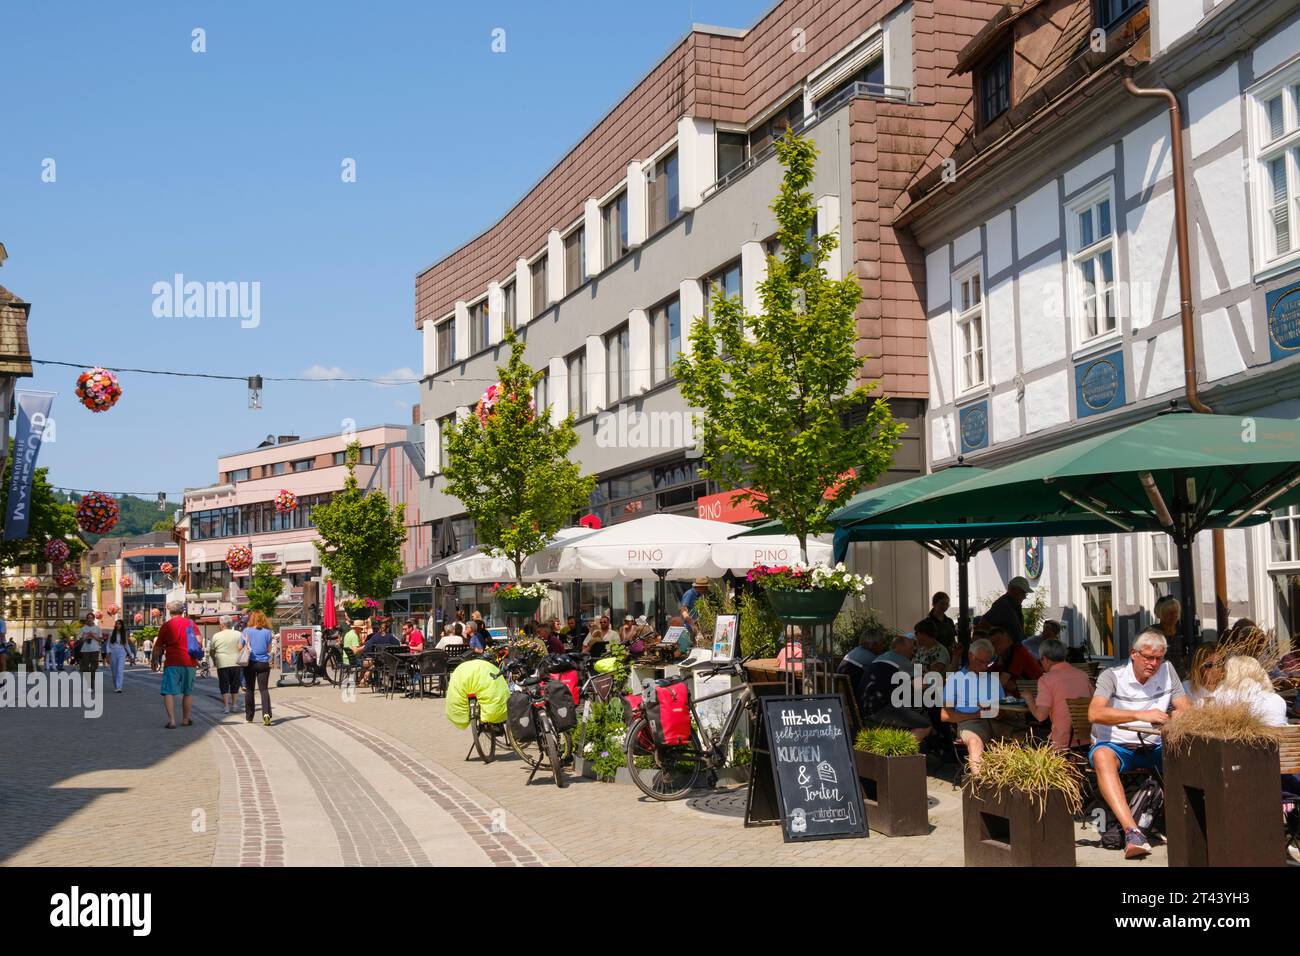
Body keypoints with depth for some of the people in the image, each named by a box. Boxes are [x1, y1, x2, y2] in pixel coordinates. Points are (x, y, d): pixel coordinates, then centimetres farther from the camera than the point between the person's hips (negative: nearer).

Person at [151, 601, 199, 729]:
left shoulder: (166, 625, 1)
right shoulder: (191, 623, 7)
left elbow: (158, 647, 4)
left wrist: (153, 661, 18)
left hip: (172, 662, -3)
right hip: (189, 662, 3)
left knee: (169, 692, -2)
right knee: (188, 692, 13)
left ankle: (171, 720, -12)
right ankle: (185, 719, 20)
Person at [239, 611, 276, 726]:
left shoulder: (246, 631, -3)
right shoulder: (267, 632, -2)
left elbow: (240, 648, 1)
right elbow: (269, 649, 3)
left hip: (250, 663, 0)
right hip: (264, 663, 0)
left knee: (249, 690, 10)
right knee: (264, 689, -1)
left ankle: (248, 717, 16)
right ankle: (266, 713, -21)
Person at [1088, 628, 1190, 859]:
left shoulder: (1167, 671, 7)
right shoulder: (1112, 676, -8)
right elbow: (1095, 713, -25)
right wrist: (1141, 715, -33)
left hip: (1154, 747, 4)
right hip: (1116, 746, -4)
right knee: (1102, 756, -38)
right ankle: (1132, 831, -48)